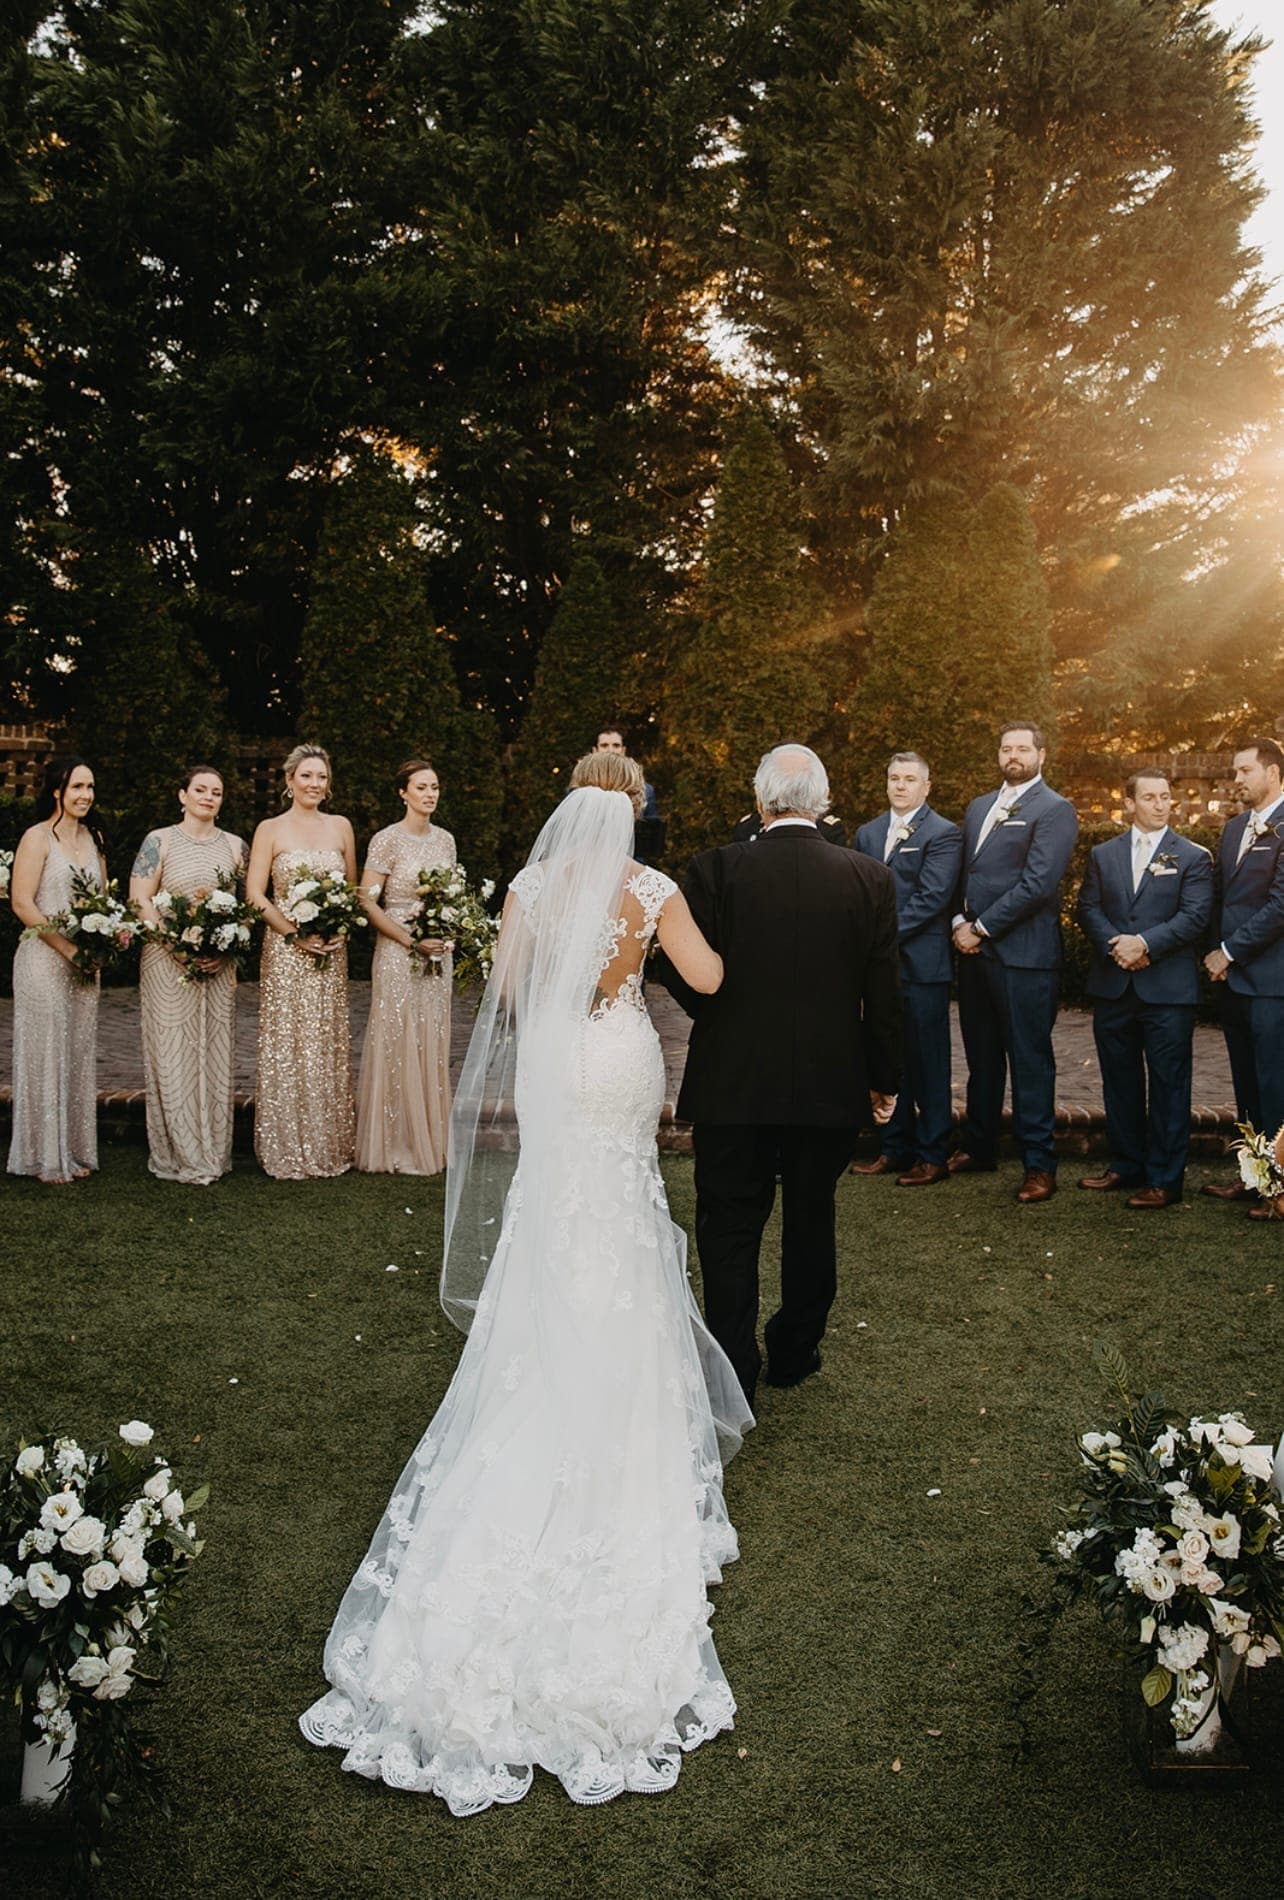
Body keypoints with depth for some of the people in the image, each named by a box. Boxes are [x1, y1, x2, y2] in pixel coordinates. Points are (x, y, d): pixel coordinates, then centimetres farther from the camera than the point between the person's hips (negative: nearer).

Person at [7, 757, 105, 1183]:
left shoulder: (93, 837, 12)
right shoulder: (37, 837, -8)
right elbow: (22, 903, -13)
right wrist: (67, 947, -16)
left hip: (84, 961, 6)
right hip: (44, 959, -6)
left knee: (79, 1053, 9)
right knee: (46, 1052, 1)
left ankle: (74, 1152, 19)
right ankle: (44, 1157, 11)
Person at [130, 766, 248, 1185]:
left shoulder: (235, 846, 10)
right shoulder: (159, 841, 1)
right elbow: (140, 901, -6)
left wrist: (226, 949, -7)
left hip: (219, 964, 3)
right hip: (168, 962, -3)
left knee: (216, 1053, 4)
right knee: (173, 1052, -1)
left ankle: (213, 1153, 14)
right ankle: (178, 1155, 8)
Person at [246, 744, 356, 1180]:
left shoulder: (340, 827, 10)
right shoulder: (271, 829, 1)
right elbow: (254, 894, -4)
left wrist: (340, 928, -4)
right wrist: (296, 934, -13)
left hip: (332, 953, 3)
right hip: (285, 952, -3)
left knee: (330, 1046, 6)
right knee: (288, 1047, -1)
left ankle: (330, 1147, 15)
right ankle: (288, 1151, 7)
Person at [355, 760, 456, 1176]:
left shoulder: (445, 840, 10)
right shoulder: (388, 840, -9)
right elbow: (367, 901, -12)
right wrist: (412, 940, -17)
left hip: (437, 955, 6)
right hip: (397, 954, -6)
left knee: (433, 1044, 9)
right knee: (398, 1043, -1)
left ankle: (431, 1140, 19)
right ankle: (395, 1145, 8)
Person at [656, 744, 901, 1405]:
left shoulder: (717, 869, -11)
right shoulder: (870, 879, -5)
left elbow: (676, 966, -10)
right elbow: (884, 993, -2)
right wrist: (885, 1078, 10)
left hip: (731, 1084, -2)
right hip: (830, 1086, 3)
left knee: (729, 1231, 9)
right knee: (811, 1222, 20)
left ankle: (734, 1373, 14)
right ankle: (794, 1353, 34)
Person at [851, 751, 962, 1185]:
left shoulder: (943, 834, -4)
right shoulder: (867, 833, 15)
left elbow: (931, 898, -13)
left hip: (921, 965, -5)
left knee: (928, 1063, 1)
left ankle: (932, 1157, 10)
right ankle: (896, 1149, 22)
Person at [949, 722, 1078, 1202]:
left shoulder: (1054, 810, -6)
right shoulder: (978, 807, 18)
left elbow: (1038, 883, -15)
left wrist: (981, 927, -13)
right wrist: (959, 922, 0)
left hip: (1024, 954, -7)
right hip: (974, 950, 7)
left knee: (1030, 1060, -2)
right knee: (981, 1057, 15)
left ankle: (1039, 1165, 5)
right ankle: (979, 1147, 28)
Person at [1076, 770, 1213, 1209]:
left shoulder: (1192, 857, 1)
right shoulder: (1103, 855, 11)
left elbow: (1195, 917, -8)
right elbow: (1088, 908, 5)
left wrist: (1144, 943, -18)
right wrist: (1114, 945, -12)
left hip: (1168, 989, -3)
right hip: (1113, 986, 4)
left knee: (1168, 1085, 0)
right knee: (1120, 1082, 11)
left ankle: (1164, 1179, 8)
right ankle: (1125, 1165, 23)